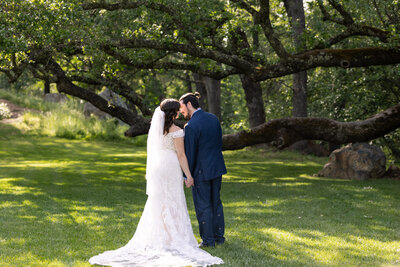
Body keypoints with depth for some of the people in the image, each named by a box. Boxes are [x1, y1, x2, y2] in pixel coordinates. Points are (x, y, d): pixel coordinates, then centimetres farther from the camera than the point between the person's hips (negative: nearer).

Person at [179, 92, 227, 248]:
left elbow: (190, 153, -17)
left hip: (201, 171, -7)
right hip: (217, 167, 8)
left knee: (203, 205, 4)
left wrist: (188, 176, -8)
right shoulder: (213, 118, 3)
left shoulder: (191, 126, -20)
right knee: (216, 202, 18)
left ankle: (208, 240, 10)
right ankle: (219, 236, 26)